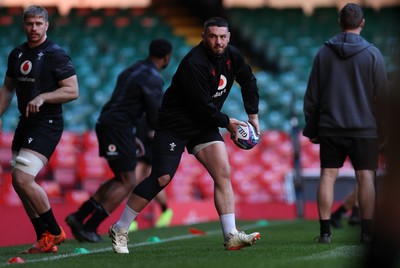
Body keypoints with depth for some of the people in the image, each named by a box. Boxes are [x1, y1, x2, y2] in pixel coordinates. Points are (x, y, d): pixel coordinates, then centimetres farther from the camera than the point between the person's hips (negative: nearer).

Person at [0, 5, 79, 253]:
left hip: (47, 124, -8)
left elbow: (72, 91, -14)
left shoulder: (56, 55, -11)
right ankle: (45, 240, 17)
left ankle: (54, 232, -2)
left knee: (23, 179, -17)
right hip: (25, 122, 8)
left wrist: (42, 97, -24)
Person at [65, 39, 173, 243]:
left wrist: (132, 137, 24)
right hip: (119, 128, -9)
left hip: (107, 125, 9)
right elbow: (154, 117, -11)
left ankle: (79, 216, 12)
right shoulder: (153, 78, -10)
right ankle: (88, 227, -9)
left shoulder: (133, 70, 19)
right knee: (127, 183, -4)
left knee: (121, 179, 17)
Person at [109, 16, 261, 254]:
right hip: (175, 125, -7)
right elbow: (202, 109, -24)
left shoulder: (233, 56, -1)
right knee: (161, 179, -12)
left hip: (205, 125, 7)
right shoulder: (195, 64, -26)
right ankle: (120, 230, -1)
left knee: (223, 172, -8)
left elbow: (248, 81, 19)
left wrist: (253, 116, 13)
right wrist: (226, 122, -9)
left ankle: (231, 236, -8)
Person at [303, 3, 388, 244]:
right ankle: (367, 231, -4)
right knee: (366, 177, 0)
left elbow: (311, 95, 5)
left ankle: (325, 231, -1)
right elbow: (382, 96, -2)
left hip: (330, 128, 2)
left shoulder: (324, 53, 3)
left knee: (328, 176, 4)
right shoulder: (372, 54, -4)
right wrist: (382, 130, 6)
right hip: (364, 128, -2)